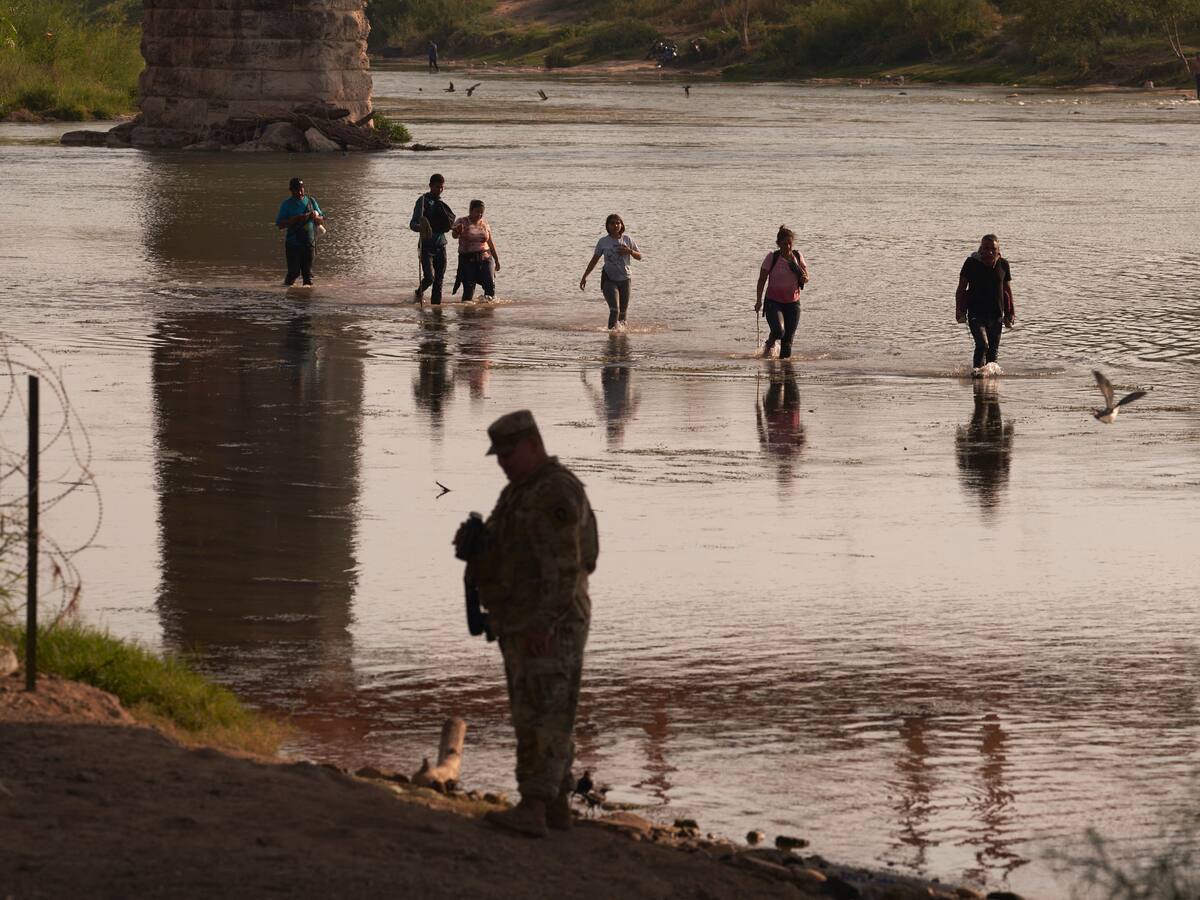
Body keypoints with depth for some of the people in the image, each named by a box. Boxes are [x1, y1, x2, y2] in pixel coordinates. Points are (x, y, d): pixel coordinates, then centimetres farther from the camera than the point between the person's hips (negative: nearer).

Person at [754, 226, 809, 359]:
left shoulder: (797, 256, 2)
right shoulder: (772, 257, -8)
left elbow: (806, 279, 7)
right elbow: (762, 279, -3)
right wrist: (758, 300, -8)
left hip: (792, 303, 3)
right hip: (774, 302, -3)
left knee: (788, 338, 1)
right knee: (779, 331, -22)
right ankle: (770, 344, 9)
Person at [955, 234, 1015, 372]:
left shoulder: (1003, 264, 5)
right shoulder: (972, 263, -3)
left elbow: (1008, 289, 14)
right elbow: (961, 288, 3)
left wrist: (1011, 313, 10)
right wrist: (959, 310, -4)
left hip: (996, 314, 3)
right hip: (976, 313, -3)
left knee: (993, 350, 5)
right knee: (982, 344, -21)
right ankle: (977, 370, -15)